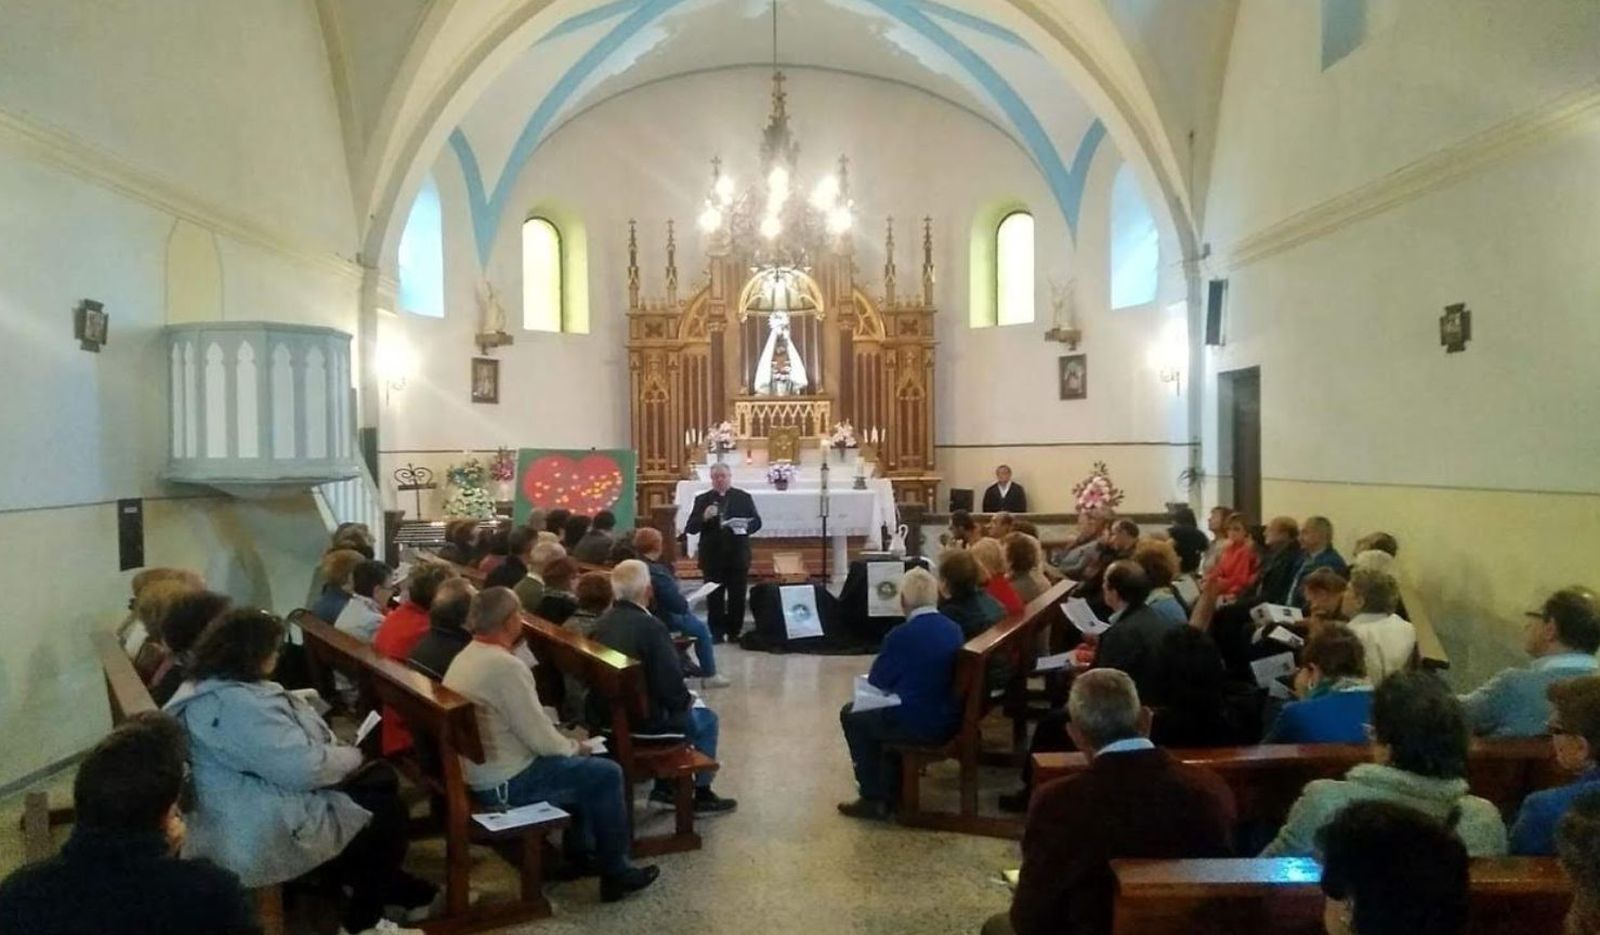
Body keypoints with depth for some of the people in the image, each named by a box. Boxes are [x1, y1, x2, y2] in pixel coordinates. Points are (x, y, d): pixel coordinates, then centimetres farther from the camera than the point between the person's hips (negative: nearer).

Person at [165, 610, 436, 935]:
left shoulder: (206, 687, 6)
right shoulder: (239, 705, -28)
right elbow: (305, 768, -29)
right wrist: (351, 756, -10)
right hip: (263, 835, -11)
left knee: (380, 778, 13)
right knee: (385, 809, 2)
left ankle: (385, 884, 26)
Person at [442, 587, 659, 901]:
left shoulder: (466, 656, 5)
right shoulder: (506, 666, -26)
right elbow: (542, 741, -22)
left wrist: (568, 743, 11)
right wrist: (575, 746, -2)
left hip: (477, 773, 10)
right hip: (505, 783, -10)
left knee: (582, 766, 24)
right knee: (606, 774, -1)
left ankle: (579, 850, 31)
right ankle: (616, 873, 10)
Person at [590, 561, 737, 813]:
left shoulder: (603, 622, -3)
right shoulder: (651, 627, -25)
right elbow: (671, 685, -23)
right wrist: (686, 699, 1)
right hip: (644, 718, -7)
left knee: (679, 708, 32)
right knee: (706, 719, 18)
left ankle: (663, 788, 35)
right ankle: (702, 795, 28)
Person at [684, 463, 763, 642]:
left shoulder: (743, 497, 6)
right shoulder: (702, 499, 5)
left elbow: (757, 521, 4)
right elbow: (690, 528, -1)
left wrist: (746, 527, -17)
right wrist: (704, 517, -20)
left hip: (738, 556, 1)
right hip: (712, 557, 0)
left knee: (737, 597, 5)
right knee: (714, 597, 2)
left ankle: (734, 632, 16)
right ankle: (716, 632, 9)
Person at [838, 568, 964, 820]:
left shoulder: (902, 635, -17)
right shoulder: (954, 629, 3)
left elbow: (876, 683, -4)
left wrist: (878, 678, 18)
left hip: (919, 724, -7)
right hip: (950, 719, 7)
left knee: (851, 715, 16)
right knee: (887, 712, 33)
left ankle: (873, 797, 19)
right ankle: (890, 791, 34)